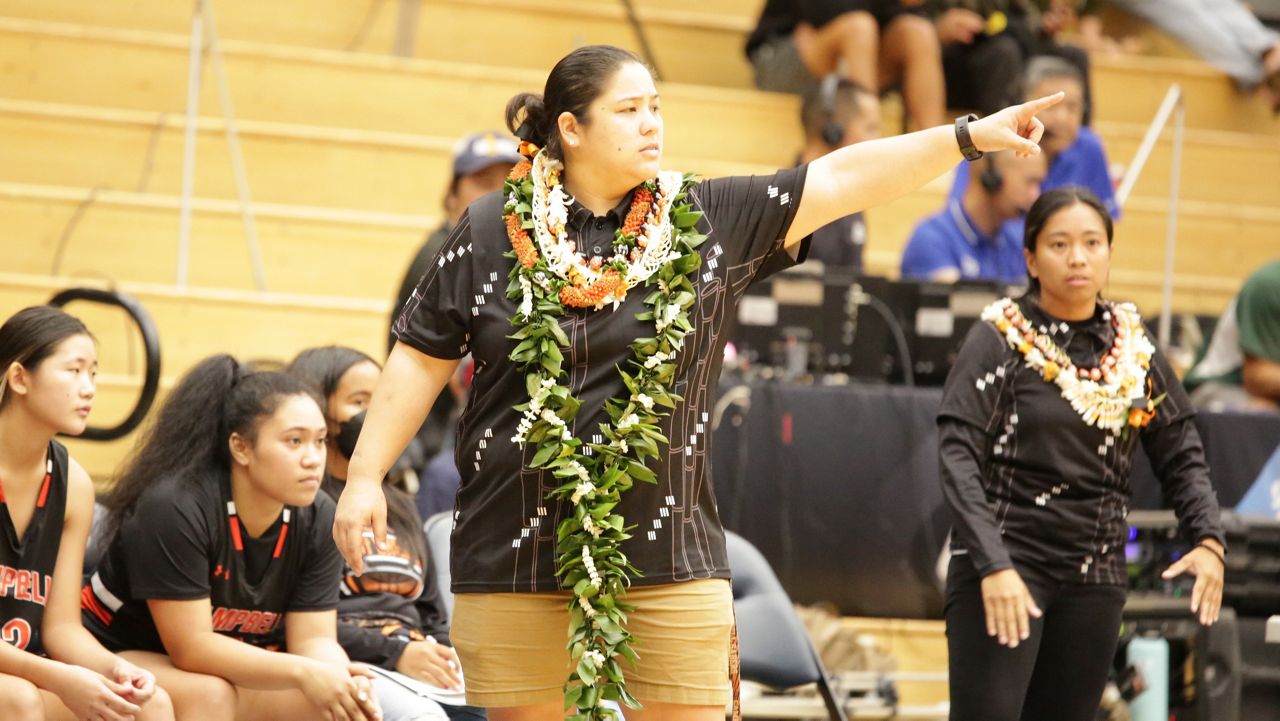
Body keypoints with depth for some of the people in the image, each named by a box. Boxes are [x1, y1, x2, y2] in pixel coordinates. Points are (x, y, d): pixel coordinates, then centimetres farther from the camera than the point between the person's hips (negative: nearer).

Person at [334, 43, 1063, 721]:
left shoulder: (711, 222, 5)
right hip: (517, 557, -1)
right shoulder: (490, 233, 2)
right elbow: (421, 360, 7)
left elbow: (840, 179, 0)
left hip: (670, 562, 1)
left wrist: (968, 136, -7)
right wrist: (365, 477, 2)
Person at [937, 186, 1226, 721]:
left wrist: (1208, 539, -4)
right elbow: (958, 457, -13)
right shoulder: (1000, 339, -6)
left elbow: (1180, 454, 13)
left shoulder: (1133, 347, 7)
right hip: (1003, 565, -5)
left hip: (1095, 577, 5)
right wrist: (993, 566, -24)